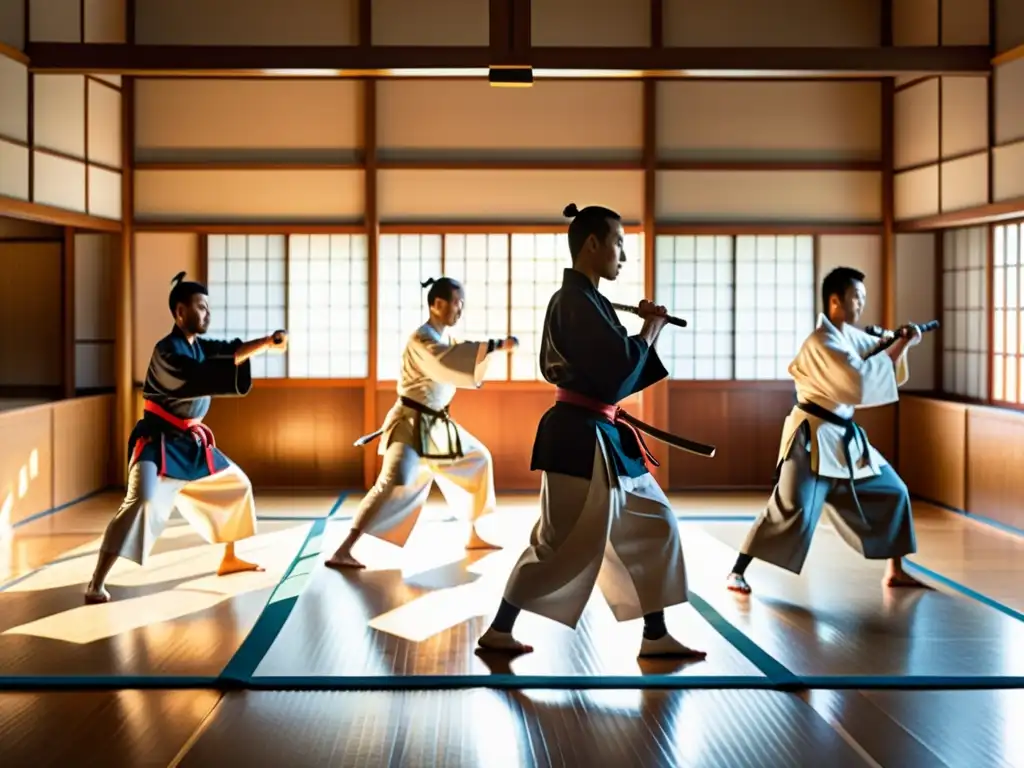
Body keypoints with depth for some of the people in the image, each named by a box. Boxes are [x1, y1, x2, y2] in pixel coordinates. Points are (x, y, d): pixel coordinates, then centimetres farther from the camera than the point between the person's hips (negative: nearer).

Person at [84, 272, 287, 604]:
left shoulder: (199, 346, 10)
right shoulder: (167, 351, -19)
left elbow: (231, 351, 2)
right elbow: (196, 379, -32)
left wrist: (266, 342, -16)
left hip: (190, 441, 10)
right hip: (158, 442, -10)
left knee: (236, 484, 19)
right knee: (144, 502, -28)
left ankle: (230, 559, 35)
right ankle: (96, 584, -24)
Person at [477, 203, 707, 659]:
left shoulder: (580, 299, 15)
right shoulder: (577, 301, -17)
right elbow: (618, 367, -23)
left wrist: (643, 333, 10)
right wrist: (650, 332, -6)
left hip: (599, 434, 10)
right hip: (580, 436, -10)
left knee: (653, 524, 11)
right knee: (567, 542, -3)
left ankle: (655, 637, 16)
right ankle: (498, 630, 10)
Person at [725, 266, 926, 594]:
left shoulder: (850, 335, 9)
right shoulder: (822, 343, -19)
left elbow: (883, 361, 16)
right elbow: (861, 382, -28)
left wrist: (902, 344, -4)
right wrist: (899, 347, -17)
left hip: (844, 436, 9)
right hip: (813, 437, -9)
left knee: (892, 492, 11)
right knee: (792, 510, -14)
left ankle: (895, 571, 21)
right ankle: (737, 572, -4)